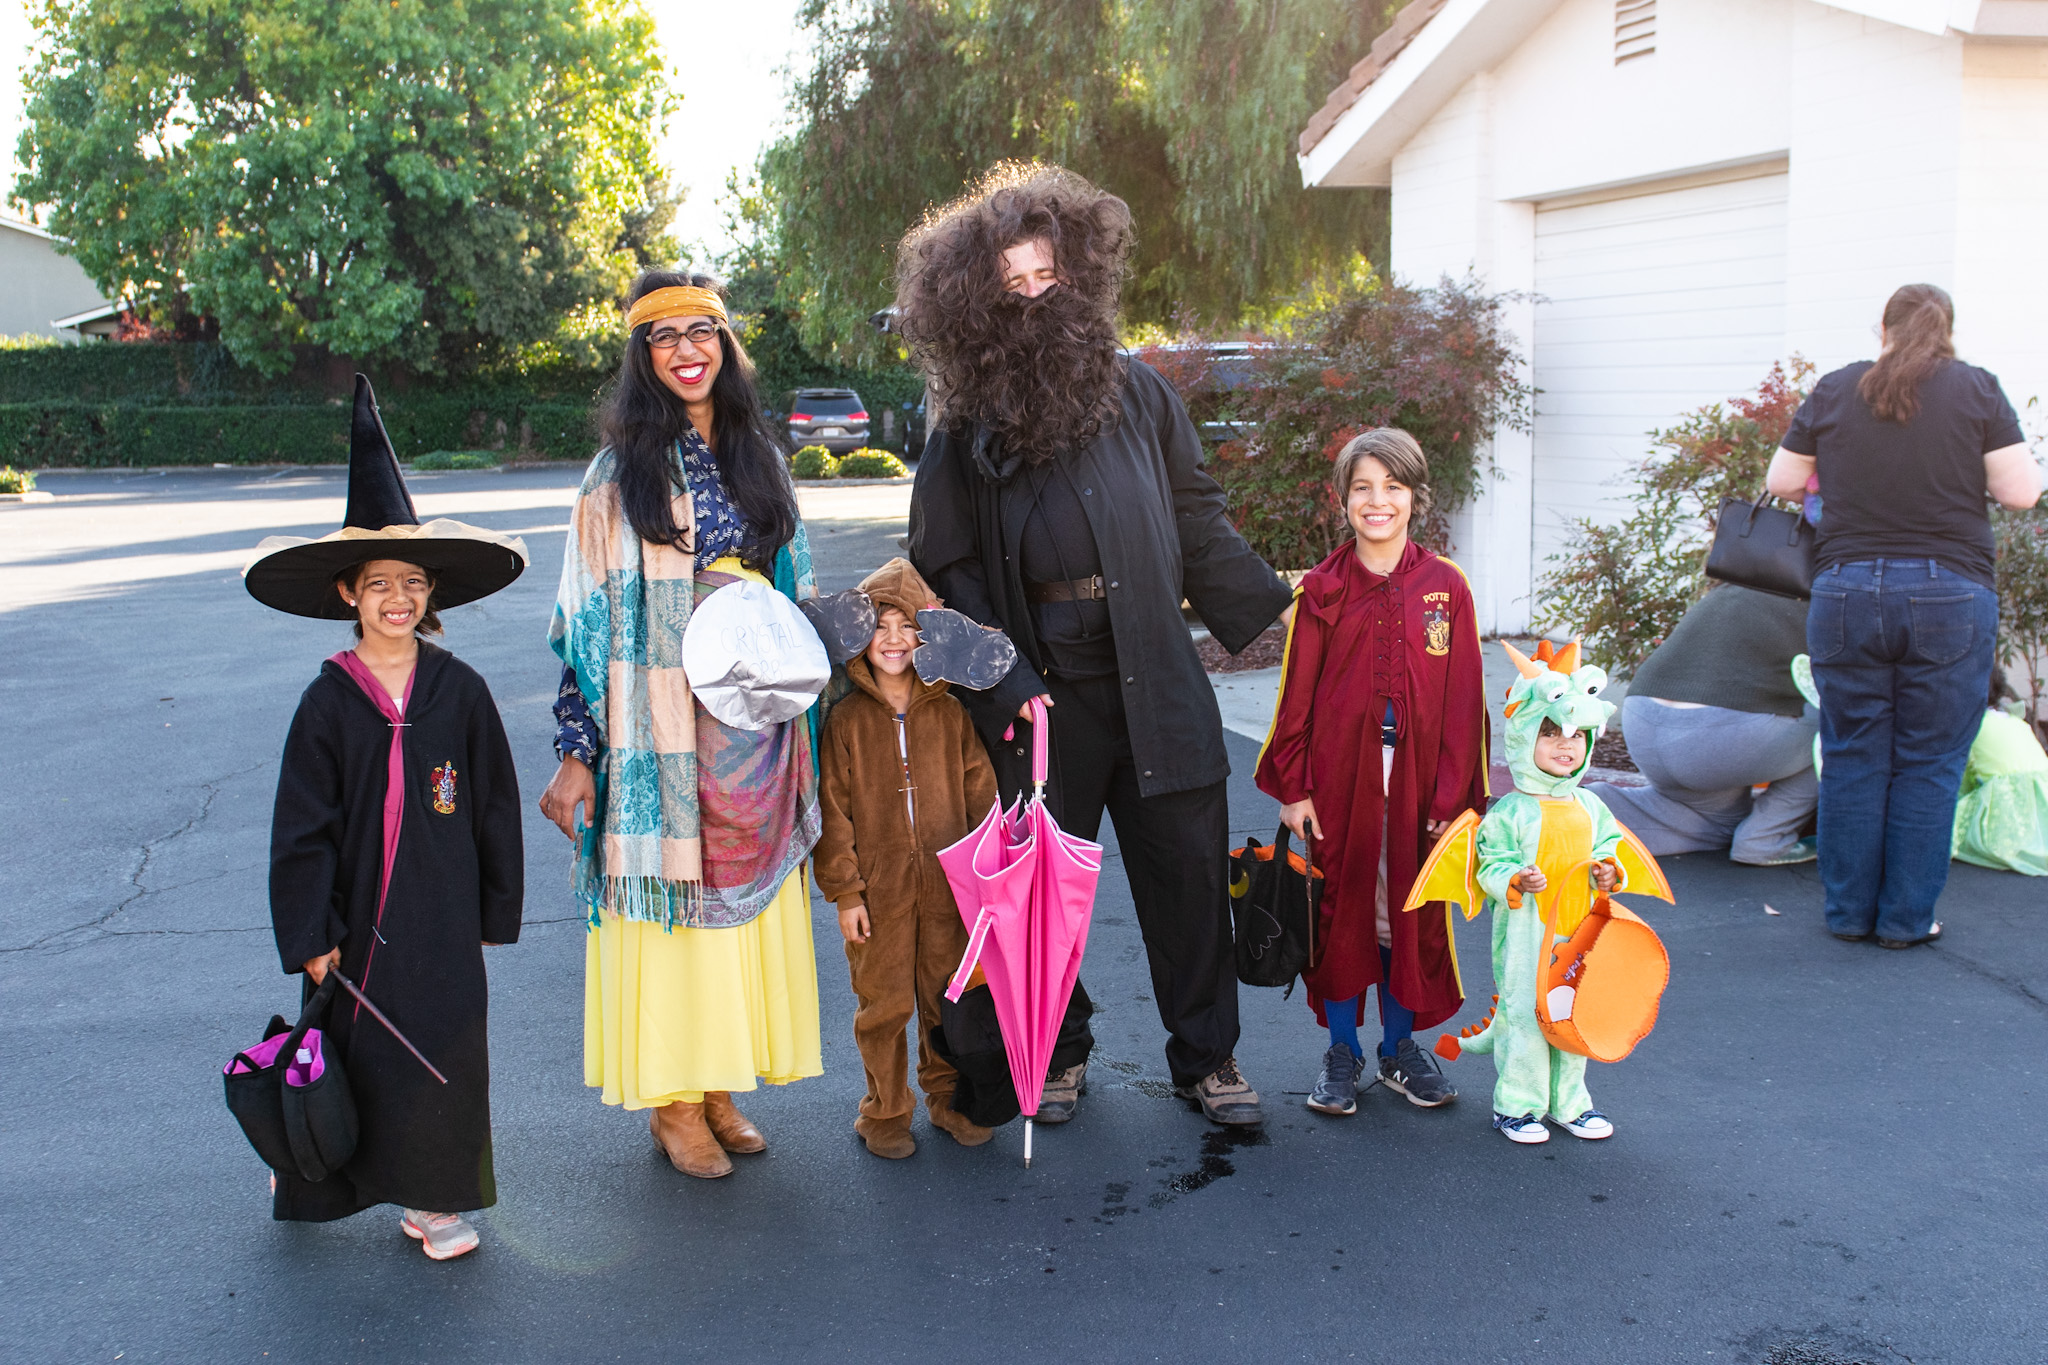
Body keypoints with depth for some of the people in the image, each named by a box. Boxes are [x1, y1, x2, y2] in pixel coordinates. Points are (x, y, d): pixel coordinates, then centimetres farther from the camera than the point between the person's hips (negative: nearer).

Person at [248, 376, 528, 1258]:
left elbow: (495, 808, 3)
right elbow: (303, 828, -2)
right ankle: (319, 1175, 34)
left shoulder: (460, 692, -3)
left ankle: (433, 1198, 22)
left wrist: (495, 910, 5)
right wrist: (308, 935, -5)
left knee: (444, 1052, 5)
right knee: (356, 1052, 9)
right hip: (356, 915, -1)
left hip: (442, 914, 1)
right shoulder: (328, 703, -5)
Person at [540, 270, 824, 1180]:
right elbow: (585, 617, -5)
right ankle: (672, 1102, 12)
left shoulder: (759, 459, 11)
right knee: (669, 897, 0)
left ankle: (720, 1087, 20)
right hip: (662, 727, -4)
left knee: (747, 896, 8)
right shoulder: (621, 472, -3)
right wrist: (577, 751, -10)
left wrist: (799, 732, 12)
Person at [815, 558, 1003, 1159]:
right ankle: (885, 1111, 21)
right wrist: (844, 891, -8)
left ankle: (948, 1098, 29)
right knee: (883, 1001, 5)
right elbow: (833, 811, -5)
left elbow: (980, 793, 7)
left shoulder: (950, 714, 2)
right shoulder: (846, 720, -5)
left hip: (947, 884, 2)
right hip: (876, 887, -2)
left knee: (947, 996, 12)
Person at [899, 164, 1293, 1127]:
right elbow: (948, 573, 0)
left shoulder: (1138, 393, 8)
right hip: (1041, 692, -1)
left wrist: (1268, 611, 9)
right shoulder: (965, 431, 1)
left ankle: (1207, 1055, 22)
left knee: (1188, 866, 5)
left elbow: (1198, 523, 14)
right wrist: (1003, 685, -10)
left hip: (1155, 678, 2)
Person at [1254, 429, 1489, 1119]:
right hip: (1339, 774, -1)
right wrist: (1292, 788, -3)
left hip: (1415, 777, 1)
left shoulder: (1445, 586, 0)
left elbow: (1463, 700, 0)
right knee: (1340, 906, 7)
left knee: (1410, 910, 10)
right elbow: (1296, 695, 1)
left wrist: (1456, 795, -3)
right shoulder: (1321, 590, -1)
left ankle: (1399, 1048, 27)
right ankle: (1342, 1053, 21)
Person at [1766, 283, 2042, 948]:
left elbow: (1781, 482, 12)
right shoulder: (1976, 389, 1)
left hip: (1846, 592, 2)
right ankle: (1906, 918, 11)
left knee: (1853, 760, 10)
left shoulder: (1833, 390, 6)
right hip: (1950, 598, -2)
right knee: (1928, 764, 6)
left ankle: (1849, 912, 16)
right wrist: (1960, 469, 15)